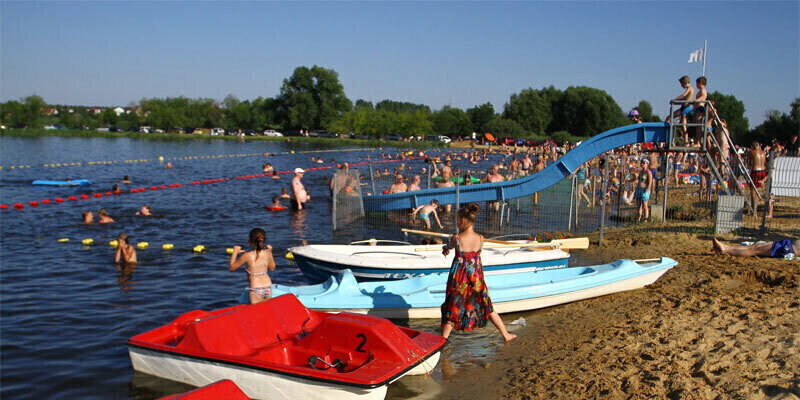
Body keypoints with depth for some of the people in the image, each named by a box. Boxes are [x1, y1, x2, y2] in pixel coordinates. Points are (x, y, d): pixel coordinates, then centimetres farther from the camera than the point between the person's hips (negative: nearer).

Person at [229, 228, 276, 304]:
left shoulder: (247, 255, -12)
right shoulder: (267, 253, -1)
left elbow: (231, 267, 1)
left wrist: (235, 252, 12)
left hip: (255, 290, -4)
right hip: (268, 288, 4)